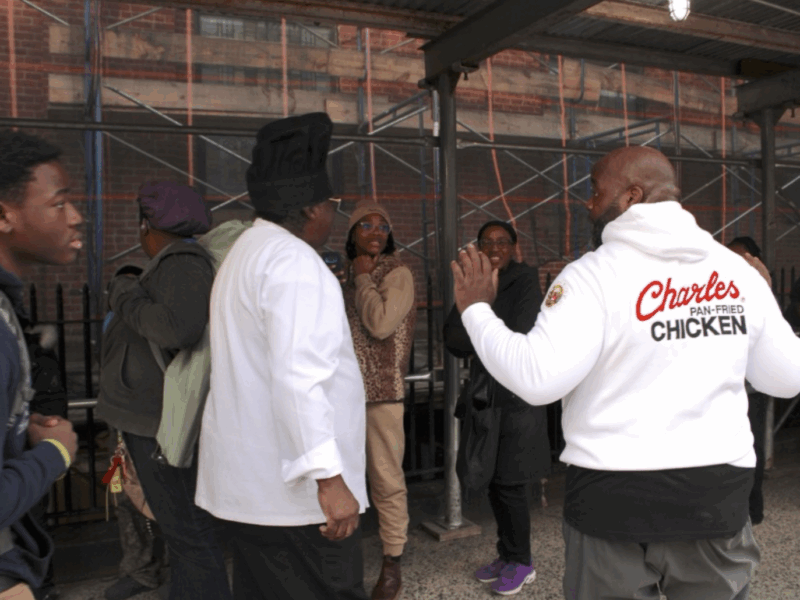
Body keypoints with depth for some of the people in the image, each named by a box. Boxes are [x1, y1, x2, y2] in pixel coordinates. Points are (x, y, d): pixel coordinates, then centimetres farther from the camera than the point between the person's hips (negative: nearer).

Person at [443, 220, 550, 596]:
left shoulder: (526, 280, -5)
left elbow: (520, 337, -16)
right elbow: (453, 339, 2)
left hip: (517, 395, -6)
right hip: (485, 394, 6)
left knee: (510, 480, -1)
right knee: (493, 479, 11)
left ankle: (521, 562, 16)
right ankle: (506, 554, 27)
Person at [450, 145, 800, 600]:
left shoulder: (595, 274, -14)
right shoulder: (739, 271, 1)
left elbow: (536, 378, -21)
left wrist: (477, 309, -8)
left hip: (616, 498, -4)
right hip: (718, 494, 4)